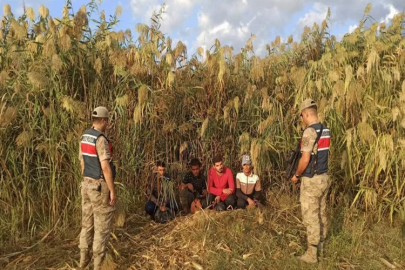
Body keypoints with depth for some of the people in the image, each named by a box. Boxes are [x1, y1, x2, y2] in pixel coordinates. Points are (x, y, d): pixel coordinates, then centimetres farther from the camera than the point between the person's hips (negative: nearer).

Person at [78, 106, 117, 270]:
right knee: (102, 226, 3)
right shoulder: (101, 139, -22)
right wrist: (112, 190, -20)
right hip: (101, 186, -9)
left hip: (87, 185, 9)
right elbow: (105, 167, -25)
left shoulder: (84, 137, 8)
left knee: (87, 222, 19)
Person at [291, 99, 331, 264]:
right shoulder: (326, 130, 7)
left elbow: (305, 159, -22)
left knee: (311, 217, 2)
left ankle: (312, 254, 13)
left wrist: (296, 175, -7)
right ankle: (320, 246, 35)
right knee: (321, 213, 19)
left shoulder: (310, 131, -21)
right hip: (324, 178, 9)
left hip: (311, 181, -9)